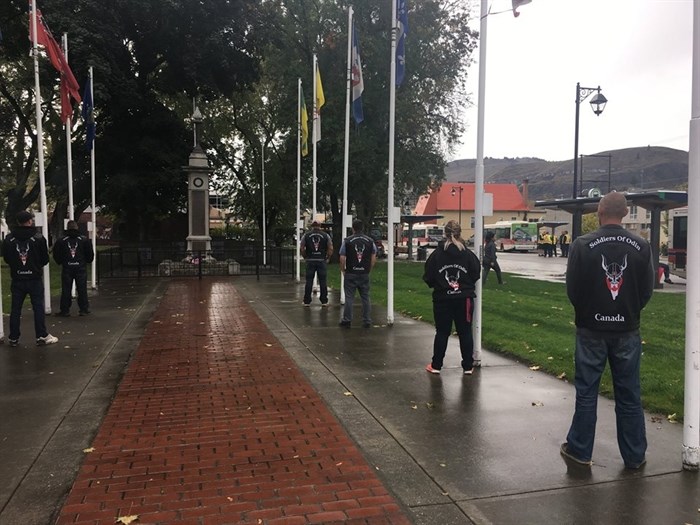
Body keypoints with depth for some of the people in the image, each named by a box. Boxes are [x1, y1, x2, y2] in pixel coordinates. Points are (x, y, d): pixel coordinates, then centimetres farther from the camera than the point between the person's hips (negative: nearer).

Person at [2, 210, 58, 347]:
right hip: (35, 278, -2)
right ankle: (42, 336, 3)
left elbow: (6, 258, 5)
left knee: (15, 309, 9)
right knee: (38, 307, 3)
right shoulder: (38, 238, -10)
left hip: (17, 279, 2)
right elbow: (45, 259, -4)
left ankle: (13, 338, 13)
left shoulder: (9, 239, -3)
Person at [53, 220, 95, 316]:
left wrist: (61, 262, 21)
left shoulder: (61, 241, -1)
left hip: (67, 268, 0)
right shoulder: (84, 240, -1)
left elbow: (56, 255, 3)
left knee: (66, 290, 5)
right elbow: (90, 254, 2)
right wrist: (87, 261, 20)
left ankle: (65, 310, 7)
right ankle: (84, 309, 8)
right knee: (82, 289, 6)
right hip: (81, 268, 0)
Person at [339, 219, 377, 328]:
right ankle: (367, 321, 10)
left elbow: (342, 258, -7)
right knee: (366, 298, 8)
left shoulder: (347, 241, -6)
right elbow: (374, 258, 6)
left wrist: (342, 270, 6)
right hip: (365, 274, 2)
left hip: (351, 274, -2)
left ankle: (347, 320, 7)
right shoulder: (370, 241, 3)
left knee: (349, 298, 4)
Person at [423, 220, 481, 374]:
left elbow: (428, 278, -4)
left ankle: (436, 365, 16)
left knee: (442, 332, 9)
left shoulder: (436, 254, -7)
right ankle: (468, 366, 14)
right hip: (464, 299, 0)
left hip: (442, 299, 0)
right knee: (465, 332, 9)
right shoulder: (468, 255, -5)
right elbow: (476, 275, -2)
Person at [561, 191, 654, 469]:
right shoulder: (641, 246, -5)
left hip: (591, 330, -2)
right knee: (629, 395, 12)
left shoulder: (583, 245, -13)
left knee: (586, 392, 10)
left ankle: (579, 449, 19)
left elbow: (572, 290, -7)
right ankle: (634, 455, 22)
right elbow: (647, 290, 1)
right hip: (627, 331, 2)